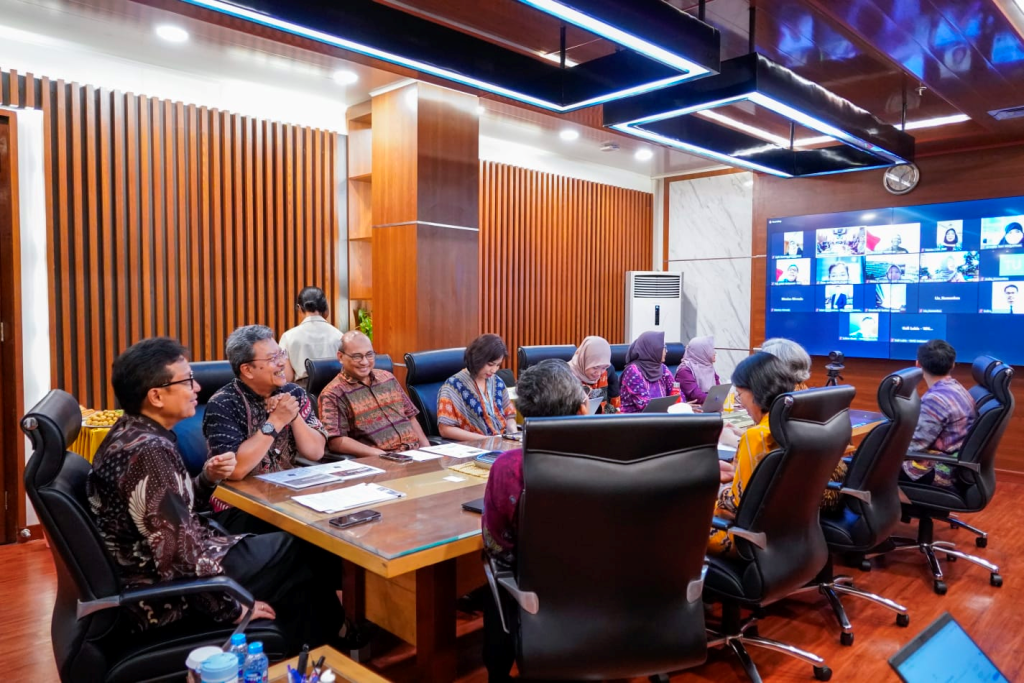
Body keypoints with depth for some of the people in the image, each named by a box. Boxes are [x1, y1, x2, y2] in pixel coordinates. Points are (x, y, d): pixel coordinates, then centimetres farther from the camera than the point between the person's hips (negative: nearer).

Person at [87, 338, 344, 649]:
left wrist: (207, 479, -5)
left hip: (155, 576, 9)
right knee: (307, 552, 5)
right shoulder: (150, 452, -28)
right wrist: (233, 610, -17)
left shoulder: (129, 433, 3)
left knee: (289, 542, 17)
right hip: (169, 597, -9)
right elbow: (183, 558, -29)